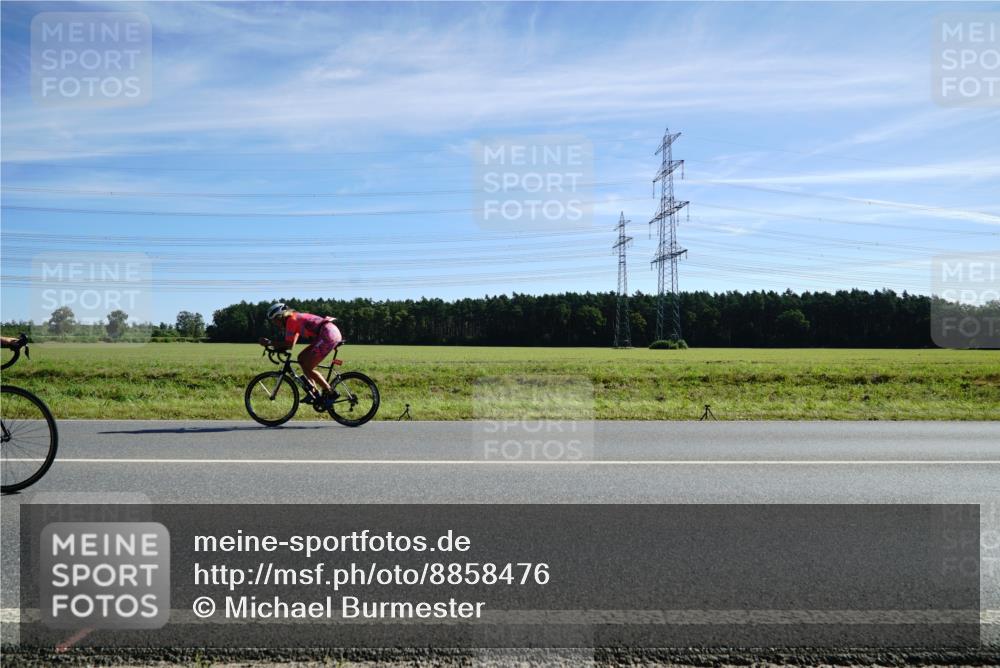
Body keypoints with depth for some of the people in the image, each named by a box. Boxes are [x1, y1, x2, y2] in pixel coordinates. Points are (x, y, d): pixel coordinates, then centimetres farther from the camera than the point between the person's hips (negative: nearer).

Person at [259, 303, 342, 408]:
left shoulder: (291, 320, -6)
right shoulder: (296, 318, 22)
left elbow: (289, 345, -12)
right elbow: (290, 344, 19)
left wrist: (269, 343, -5)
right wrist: (275, 345, 7)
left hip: (328, 334, -10)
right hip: (333, 332, 10)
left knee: (307, 368, -5)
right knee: (302, 358, 15)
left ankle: (330, 393, -1)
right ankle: (313, 392, 16)